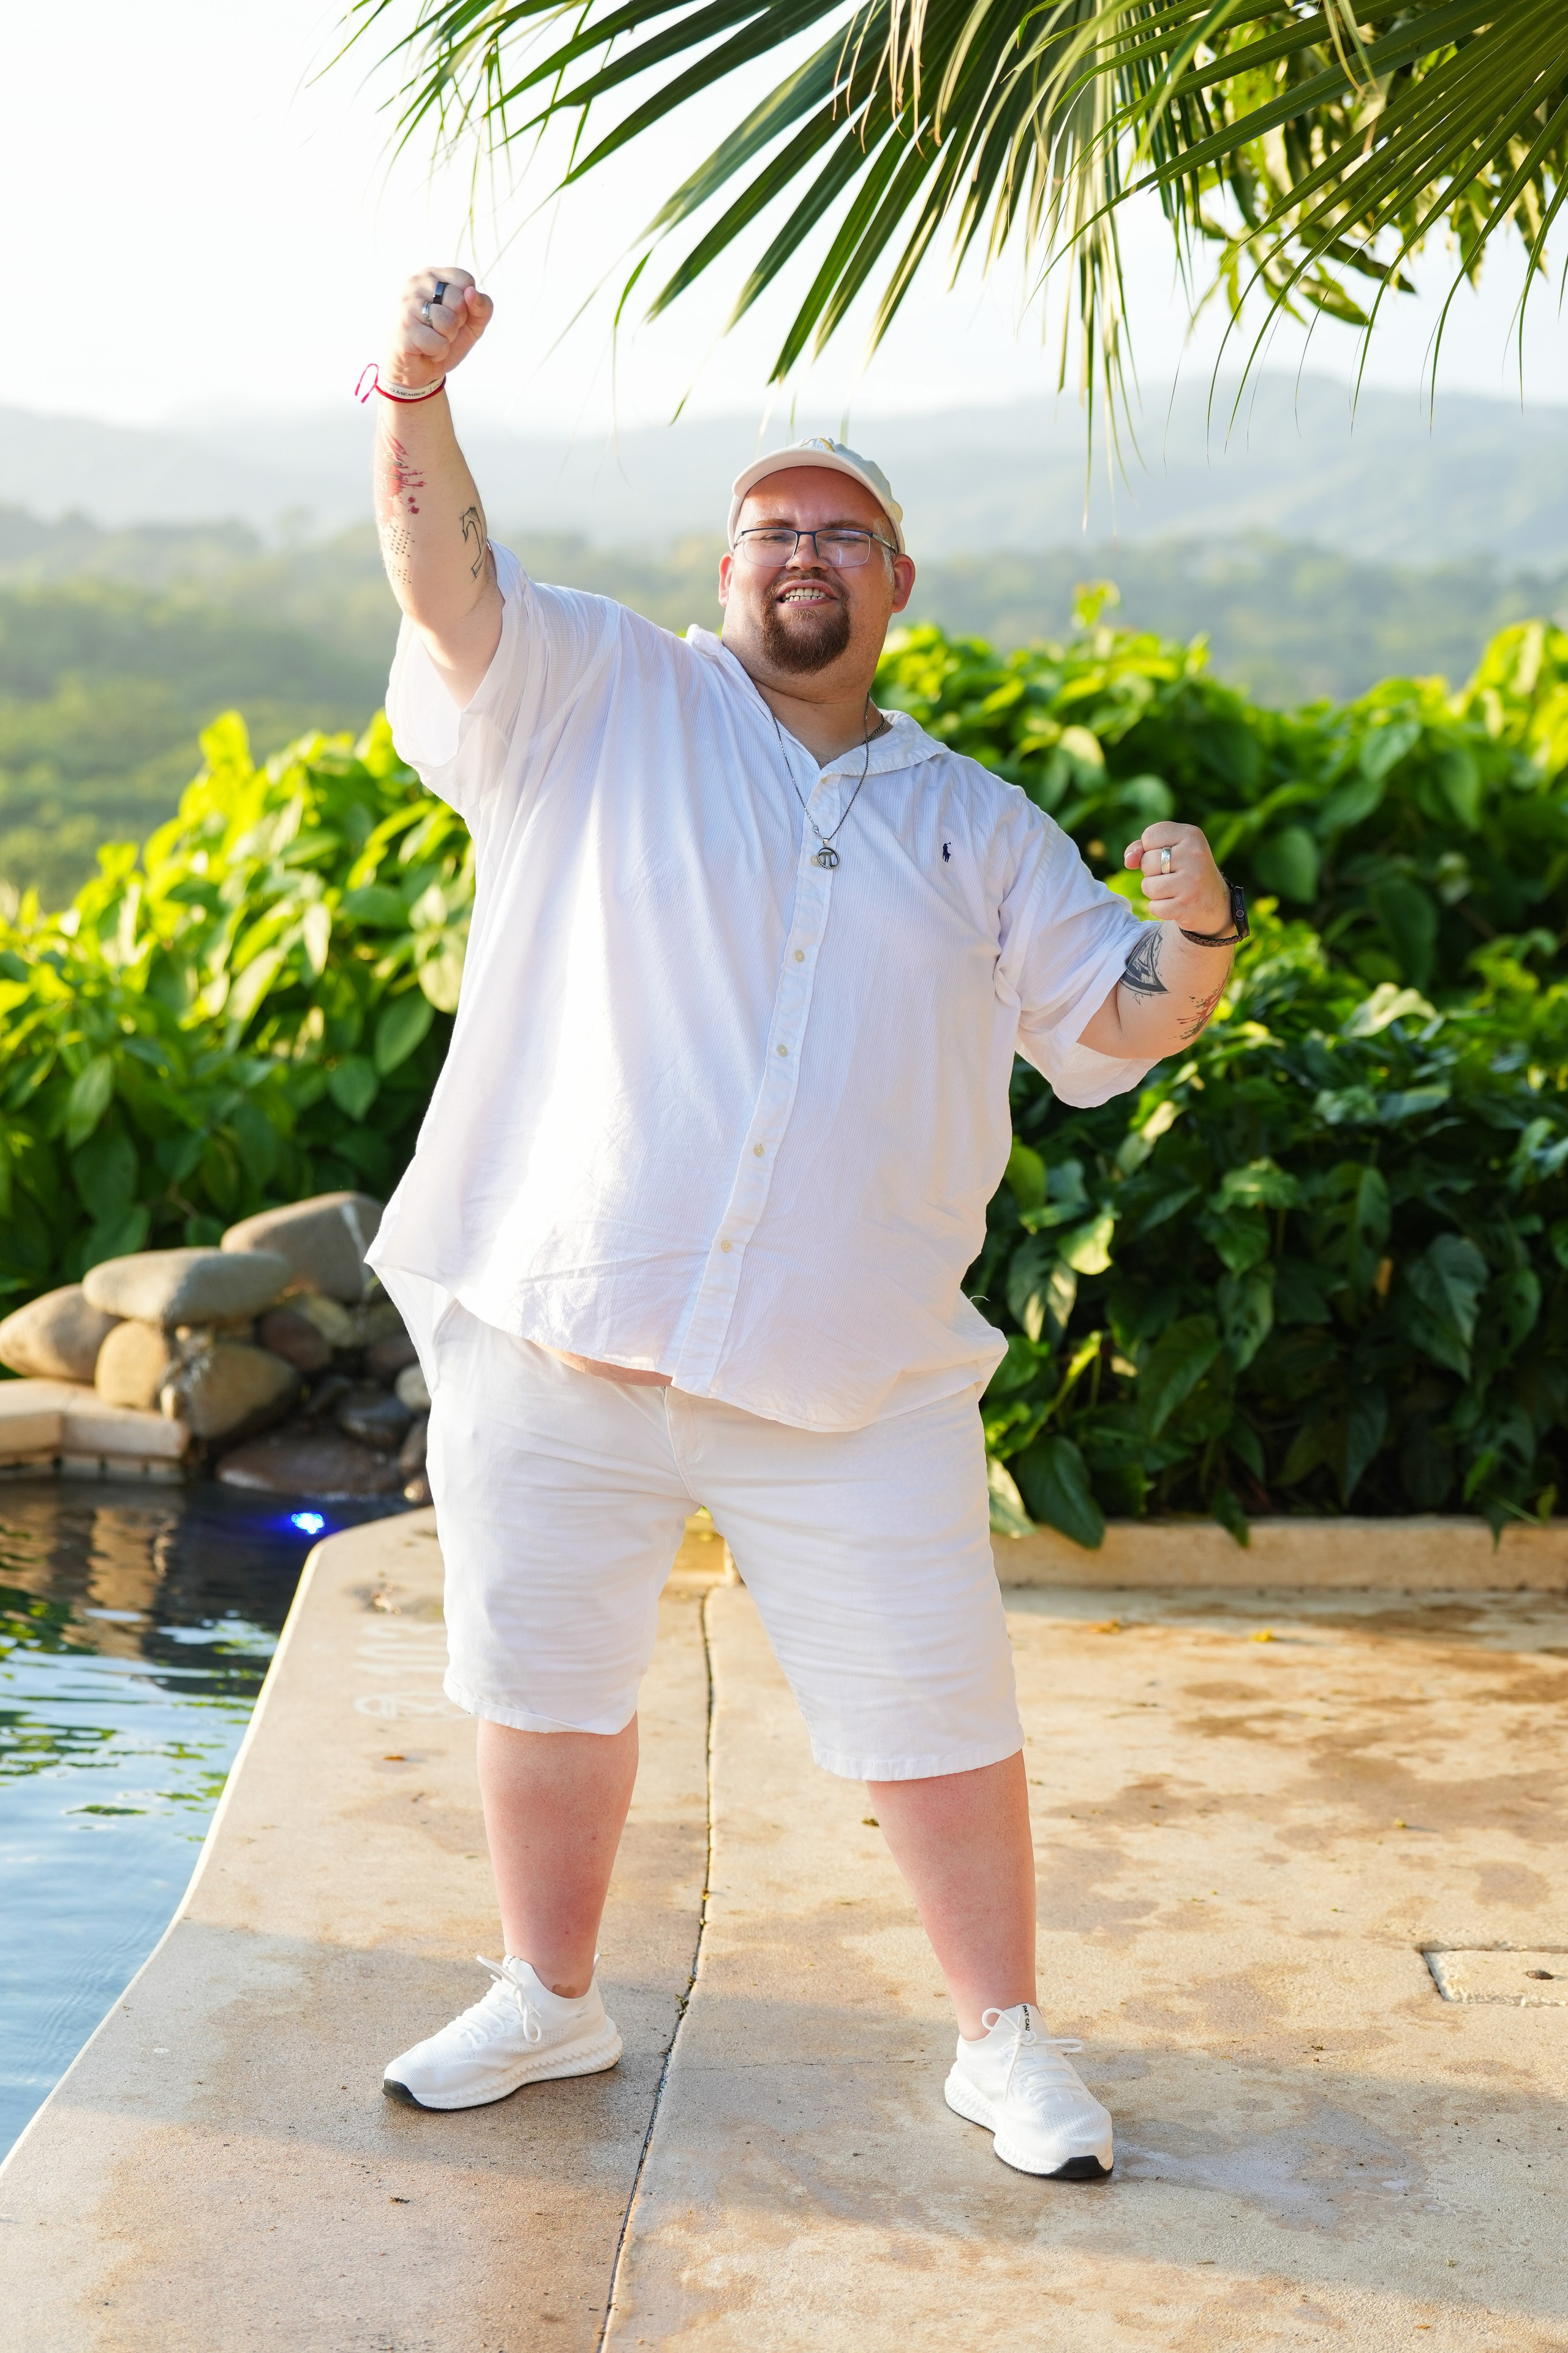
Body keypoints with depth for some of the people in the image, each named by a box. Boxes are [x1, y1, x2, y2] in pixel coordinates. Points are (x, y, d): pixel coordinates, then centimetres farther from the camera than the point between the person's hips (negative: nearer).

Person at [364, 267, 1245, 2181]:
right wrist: (418, 390, -26)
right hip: (554, 1330, 0)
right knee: (544, 1681, 13)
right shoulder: (599, 702, 7)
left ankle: (1007, 2043, 24)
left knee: (936, 1715, 6)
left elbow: (1121, 1020, 14)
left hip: (852, 1375, 1)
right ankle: (549, 1997, 35)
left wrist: (1195, 933, -8)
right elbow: (448, 581, -8)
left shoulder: (976, 825, 14)